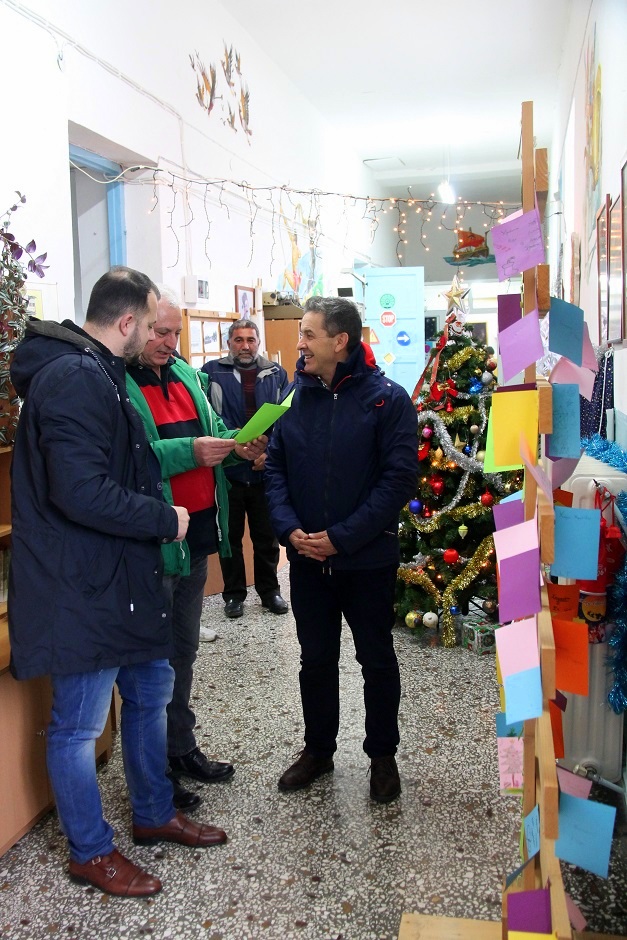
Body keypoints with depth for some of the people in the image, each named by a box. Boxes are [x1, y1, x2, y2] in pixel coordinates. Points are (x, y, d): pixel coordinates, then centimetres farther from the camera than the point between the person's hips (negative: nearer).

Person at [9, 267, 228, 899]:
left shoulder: (96, 373, 13)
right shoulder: (75, 378, -22)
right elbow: (81, 492, -29)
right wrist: (164, 521, -18)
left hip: (120, 575, 11)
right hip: (83, 585, -11)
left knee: (150, 693, 21)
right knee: (79, 725, 8)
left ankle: (155, 815, 40)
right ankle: (91, 853, 27)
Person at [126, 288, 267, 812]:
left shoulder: (185, 374, 13)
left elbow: (211, 429, 20)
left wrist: (235, 444, 0)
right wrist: (189, 451, -28)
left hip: (196, 532, 8)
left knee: (184, 649, 20)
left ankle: (182, 748, 37)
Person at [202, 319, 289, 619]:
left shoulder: (276, 374, 6)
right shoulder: (212, 372, 0)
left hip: (266, 471, 2)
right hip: (226, 470, -1)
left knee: (267, 537, 13)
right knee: (231, 536, 12)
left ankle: (269, 590, 30)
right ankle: (234, 593, 26)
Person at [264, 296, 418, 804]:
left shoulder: (387, 398, -11)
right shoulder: (296, 397, 2)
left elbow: (400, 478, -16)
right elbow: (275, 468, 3)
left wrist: (342, 537, -19)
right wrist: (289, 529, -12)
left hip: (368, 558, -3)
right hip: (306, 558, 4)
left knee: (377, 660, 13)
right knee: (316, 659, 17)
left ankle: (383, 756, 33)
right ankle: (318, 749, 37)